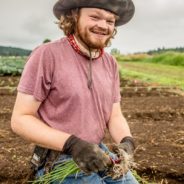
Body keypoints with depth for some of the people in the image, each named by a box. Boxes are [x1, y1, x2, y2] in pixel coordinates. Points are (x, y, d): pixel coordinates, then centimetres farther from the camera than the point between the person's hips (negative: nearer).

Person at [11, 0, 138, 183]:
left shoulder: (110, 63, 2)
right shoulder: (46, 55, -17)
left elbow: (115, 116, 5)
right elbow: (20, 119, -15)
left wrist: (127, 142, -17)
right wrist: (72, 144, -26)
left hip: (98, 154, 6)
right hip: (59, 161, -6)